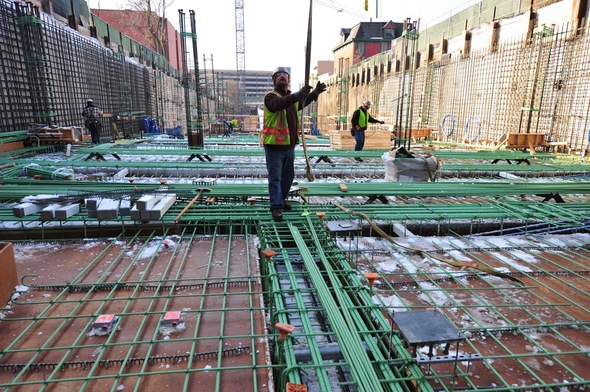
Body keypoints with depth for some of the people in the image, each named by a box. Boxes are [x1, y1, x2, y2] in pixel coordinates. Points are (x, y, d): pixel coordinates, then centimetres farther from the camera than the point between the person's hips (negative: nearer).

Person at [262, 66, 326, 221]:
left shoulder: (292, 97, 15)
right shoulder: (270, 96, -9)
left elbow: (302, 103, 33)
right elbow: (279, 104, -32)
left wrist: (315, 92, 20)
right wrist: (299, 94, -45)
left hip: (290, 145, 8)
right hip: (274, 145, -8)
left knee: (288, 176, 17)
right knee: (275, 177, -3)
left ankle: (281, 200, 34)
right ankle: (276, 207, 2)